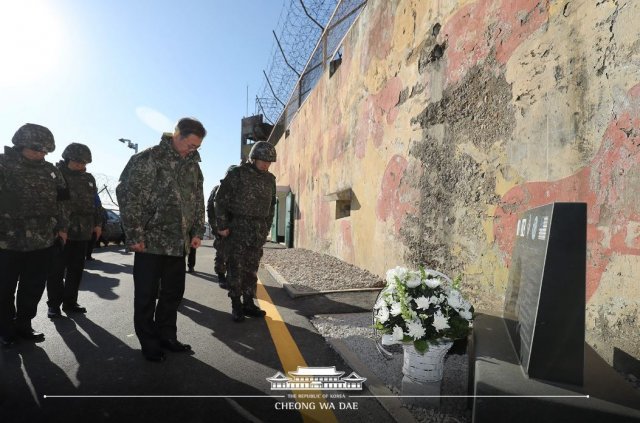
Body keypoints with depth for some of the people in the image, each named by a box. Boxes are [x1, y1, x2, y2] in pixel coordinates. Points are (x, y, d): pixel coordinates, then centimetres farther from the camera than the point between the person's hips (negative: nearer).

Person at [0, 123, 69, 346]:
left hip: (42, 241, 4)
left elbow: (59, 200, 13)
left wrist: (62, 226, 11)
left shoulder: (50, 170, 8)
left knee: (34, 287, 12)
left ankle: (23, 325, 28)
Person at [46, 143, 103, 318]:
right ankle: (53, 304, 15)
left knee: (76, 269, 10)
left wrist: (97, 223, 14)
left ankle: (70, 302, 21)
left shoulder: (89, 178, 13)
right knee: (57, 269, 4)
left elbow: (95, 202, 18)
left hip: (82, 232, 5)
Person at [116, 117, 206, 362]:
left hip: (179, 243, 6)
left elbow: (198, 201, 15)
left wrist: (197, 232, 8)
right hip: (151, 241, -6)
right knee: (147, 295, 7)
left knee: (173, 292, 14)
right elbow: (128, 197, -12)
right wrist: (135, 236, -13)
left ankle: (166, 337, 31)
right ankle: (149, 344, 22)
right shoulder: (148, 159, -9)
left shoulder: (192, 165, 11)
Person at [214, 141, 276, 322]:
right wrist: (222, 226, -9)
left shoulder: (270, 179, 9)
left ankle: (248, 303, 18)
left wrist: (266, 229, 12)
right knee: (236, 268, 1)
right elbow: (220, 200, -7)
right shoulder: (236, 173, -6)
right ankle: (236, 305, 11)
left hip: (258, 231, 5)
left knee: (252, 269, 8)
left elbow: (271, 205, 16)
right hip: (237, 228, -4)